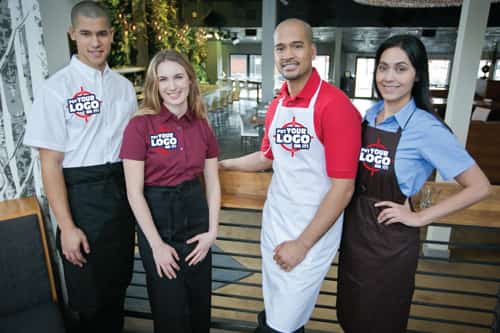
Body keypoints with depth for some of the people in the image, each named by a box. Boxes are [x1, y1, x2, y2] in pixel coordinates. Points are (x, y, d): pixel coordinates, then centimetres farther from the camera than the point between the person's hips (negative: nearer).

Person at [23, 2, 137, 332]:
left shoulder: (124, 86, 6)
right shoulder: (56, 88, -10)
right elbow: (50, 162, -11)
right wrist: (67, 227, -14)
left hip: (122, 192, 5)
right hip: (81, 195, -4)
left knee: (117, 284, 19)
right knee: (89, 293, 10)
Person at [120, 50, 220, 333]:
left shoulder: (202, 126, 0)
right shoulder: (140, 126, -12)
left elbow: (213, 184, 6)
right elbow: (134, 192, -12)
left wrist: (212, 231, -2)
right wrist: (156, 244, -13)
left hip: (195, 213, 4)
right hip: (157, 215, -3)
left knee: (200, 304, 18)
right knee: (170, 310, 13)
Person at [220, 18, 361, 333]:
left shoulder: (335, 105, -18)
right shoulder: (276, 106, 4)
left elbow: (343, 187, -18)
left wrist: (303, 244, -14)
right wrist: (219, 164, 20)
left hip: (313, 233, -6)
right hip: (273, 224, 6)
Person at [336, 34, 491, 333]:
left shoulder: (425, 127, -18)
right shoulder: (370, 115, 1)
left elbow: (480, 187, -16)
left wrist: (420, 217, -16)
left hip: (390, 241, -5)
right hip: (354, 230, 6)